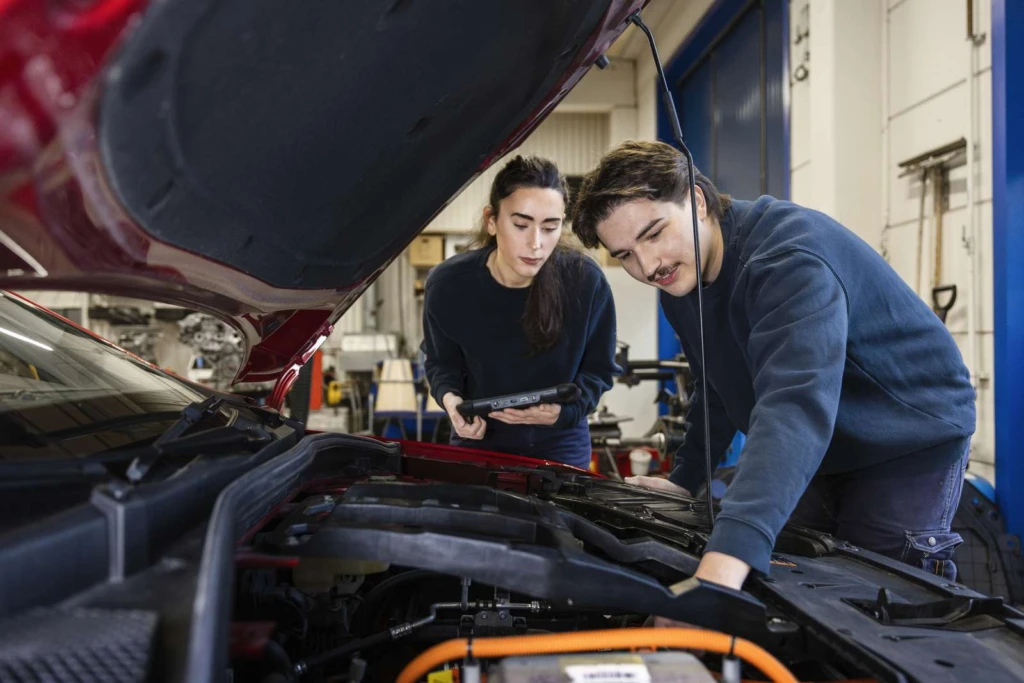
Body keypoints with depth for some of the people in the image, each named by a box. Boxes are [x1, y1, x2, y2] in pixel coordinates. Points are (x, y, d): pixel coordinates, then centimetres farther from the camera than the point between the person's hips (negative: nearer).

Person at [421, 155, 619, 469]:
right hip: (477, 442, 1)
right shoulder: (447, 284, -17)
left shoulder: (587, 282, -20)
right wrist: (449, 397, -22)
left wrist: (563, 411, -25)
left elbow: (598, 370, -6)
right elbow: (441, 361, 0)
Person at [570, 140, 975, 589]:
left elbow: (797, 405, -50)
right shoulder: (679, 282, -5)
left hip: (909, 440, -7)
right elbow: (718, 388, 11)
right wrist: (684, 480, 6)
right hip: (820, 453, 7)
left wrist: (721, 568, -61)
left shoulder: (791, 257, -34)